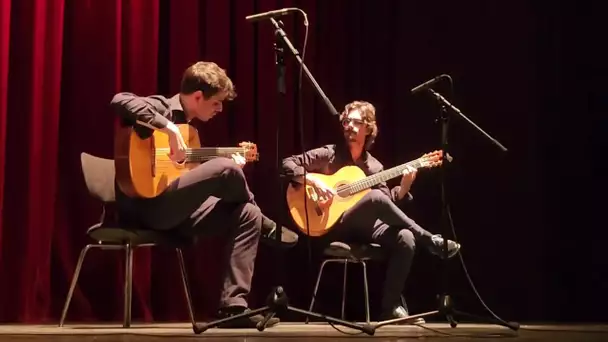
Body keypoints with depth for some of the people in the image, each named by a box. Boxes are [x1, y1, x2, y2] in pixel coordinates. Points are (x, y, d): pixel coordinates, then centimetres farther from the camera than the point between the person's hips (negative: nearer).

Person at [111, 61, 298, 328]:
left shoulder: (188, 124, 19)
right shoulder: (161, 108, -7)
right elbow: (120, 101, -28)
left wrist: (230, 169, 18)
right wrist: (168, 127, -33)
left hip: (175, 210, 10)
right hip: (145, 205, -10)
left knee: (247, 214, 1)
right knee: (225, 169, -23)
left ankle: (233, 305, -7)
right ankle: (267, 228, 4)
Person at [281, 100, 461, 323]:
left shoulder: (374, 167, 13)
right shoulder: (329, 154, 2)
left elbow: (389, 206, 9)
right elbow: (288, 164, -5)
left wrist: (404, 187, -8)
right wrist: (314, 181, -20)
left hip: (364, 228, 5)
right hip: (334, 228, -4)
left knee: (405, 238, -27)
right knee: (375, 197, -33)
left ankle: (391, 307, -18)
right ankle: (432, 242, -22)